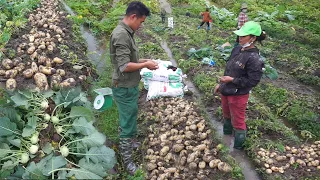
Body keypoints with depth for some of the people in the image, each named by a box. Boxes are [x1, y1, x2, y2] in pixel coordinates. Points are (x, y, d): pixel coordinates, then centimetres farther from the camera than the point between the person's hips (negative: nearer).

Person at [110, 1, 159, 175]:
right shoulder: (121, 35, -23)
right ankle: (127, 161, 16)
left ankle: (126, 142, 45)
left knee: (127, 120, 25)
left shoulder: (126, 32, 8)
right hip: (124, 88, -10)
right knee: (128, 124, 2)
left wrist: (143, 61, 6)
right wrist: (145, 65, -16)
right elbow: (124, 66, -28)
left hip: (129, 86, 10)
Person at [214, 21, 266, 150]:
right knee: (227, 115, 29)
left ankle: (238, 147, 32)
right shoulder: (237, 49, -1)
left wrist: (232, 80, -21)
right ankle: (226, 135, 54)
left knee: (238, 122, 11)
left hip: (238, 95, -8)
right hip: (226, 91, 8)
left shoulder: (254, 58, -24)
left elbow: (253, 81, -23)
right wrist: (221, 84, 14)